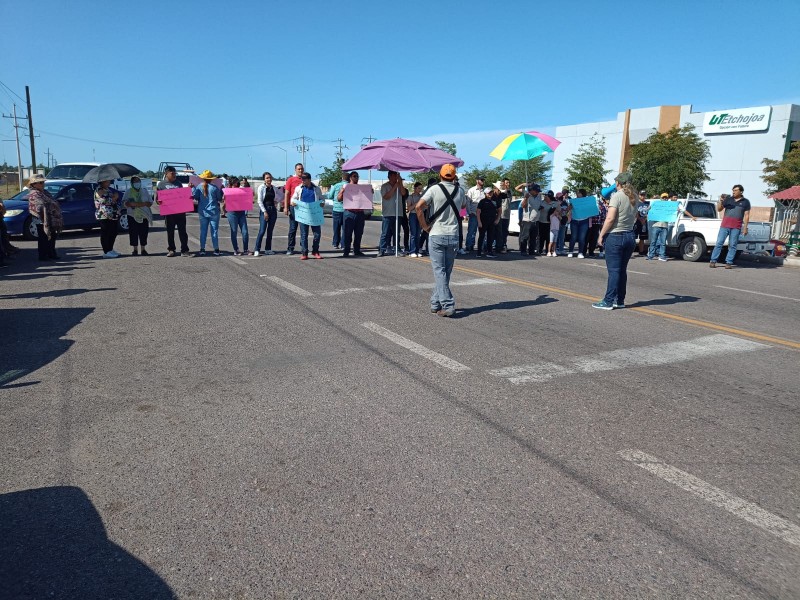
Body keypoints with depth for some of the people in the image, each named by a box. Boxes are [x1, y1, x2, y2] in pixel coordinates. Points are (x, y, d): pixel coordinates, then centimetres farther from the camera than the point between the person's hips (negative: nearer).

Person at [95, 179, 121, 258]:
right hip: (105, 216, -9)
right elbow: (106, 201, -21)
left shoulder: (109, 189, 15)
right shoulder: (99, 191, -11)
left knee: (113, 233, 13)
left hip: (114, 216, 9)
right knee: (105, 234, -5)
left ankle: (110, 250, 23)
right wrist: (114, 198, -11)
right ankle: (106, 252, -3)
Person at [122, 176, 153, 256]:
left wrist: (143, 204, -12)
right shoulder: (128, 192, 7)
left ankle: (143, 249, 9)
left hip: (144, 216, 1)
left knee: (144, 233, 0)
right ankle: (135, 250, 6)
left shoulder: (144, 191, 13)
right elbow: (124, 203, -4)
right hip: (132, 216, -1)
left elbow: (150, 202, 8)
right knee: (133, 233, -2)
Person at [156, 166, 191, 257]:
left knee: (182, 231, 0)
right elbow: (157, 199, 3)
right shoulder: (161, 184, 6)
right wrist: (159, 202, -19)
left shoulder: (178, 183, 15)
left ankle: (184, 250, 1)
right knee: (170, 232, 6)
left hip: (180, 211, 2)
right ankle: (171, 250, 17)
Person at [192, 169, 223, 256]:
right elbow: (219, 198, 1)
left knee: (203, 231, 8)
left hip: (203, 212, 2)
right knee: (214, 231, 3)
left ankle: (202, 249, 8)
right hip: (213, 212, -2)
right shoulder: (214, 188, -8)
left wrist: (192, 188, 10)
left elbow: (195, 197, 0)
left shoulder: (199, 187, -3)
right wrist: (221, 190, 15)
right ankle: (216, 250, 5)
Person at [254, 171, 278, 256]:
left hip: (273, 210, 5)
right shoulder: (261, 187, -5)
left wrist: (276, 202, 9)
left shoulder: (273, 188, 8)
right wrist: (264, 212, -15)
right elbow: (259, 201, -9)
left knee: (270, 231, 7)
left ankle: (268, 249, 13)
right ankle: (257, 250, -7)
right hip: (264, 210, -5)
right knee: (262, 231, -11)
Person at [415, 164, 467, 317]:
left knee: (440, 271, -3)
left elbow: (419, 206, -17)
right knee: (445, 272, 12)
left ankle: (447, 305, -13)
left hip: (436, 235, -3)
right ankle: (436, 303, 20)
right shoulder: (459, 191, 6)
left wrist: (424, 225, -6)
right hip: (453, 236, 4)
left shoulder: (434, 189, -6)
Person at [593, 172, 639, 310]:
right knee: (622, 270, 12)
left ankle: (608, 302, -3)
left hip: (615, 236, -7)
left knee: (614, 270, -6)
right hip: (630, 236, 7)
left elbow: (610, 218, -18)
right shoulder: (635, 197, 11)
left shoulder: (617, 196, -11)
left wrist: (601, 235, -11)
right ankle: (619, 300, 17)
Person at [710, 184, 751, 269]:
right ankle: (713, 261, -1)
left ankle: (729, 263, 2)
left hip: (736, 227, -1)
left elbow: (746, 215, 6)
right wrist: (720, 202, -9)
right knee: (719, 243, -3)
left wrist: (745, 227, -1)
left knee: (732, 245, 0)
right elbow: (719, 210, 11)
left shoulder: (745, 202, 8)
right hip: (725, 224, 1)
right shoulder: (728, 199, 10)